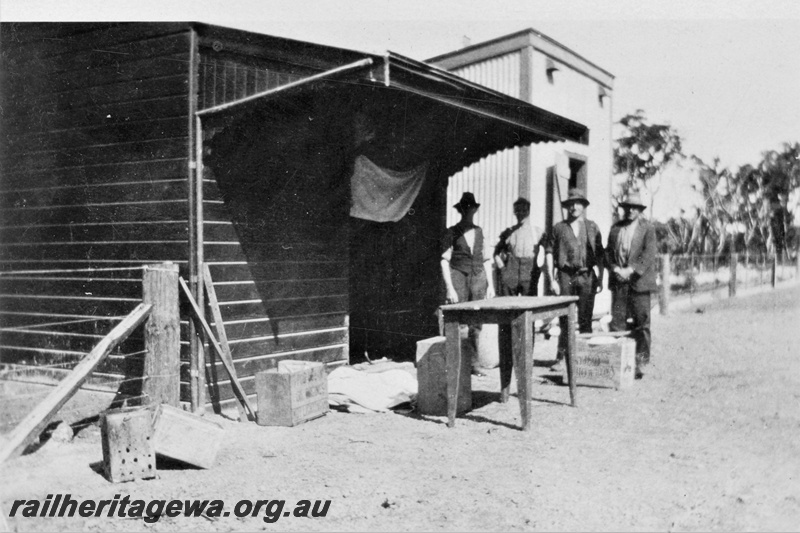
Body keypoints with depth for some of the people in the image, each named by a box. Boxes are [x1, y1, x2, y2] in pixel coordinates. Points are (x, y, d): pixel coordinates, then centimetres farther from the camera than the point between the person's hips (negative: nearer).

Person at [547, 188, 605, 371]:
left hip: (587, 276, 1)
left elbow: (600, 256, 10)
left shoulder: (592, 227, 10)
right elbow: (550, 255, 5)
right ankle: (561, 359, 1)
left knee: (585, 319, 2)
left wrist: (600, 280, 3)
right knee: (565, 319, -4)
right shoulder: (559, 228, 7)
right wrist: (552, 280, -2)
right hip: (565, 276, -1)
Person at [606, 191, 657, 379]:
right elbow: (608, 251, 12)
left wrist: (631, 270, -17)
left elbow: (648, 254, -8)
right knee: (617, 321, 2)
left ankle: (641, 362, 4)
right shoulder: (615, 228, 14)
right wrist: (615, 268, -6)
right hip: (618, 281, 4)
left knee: (641, 323, -2)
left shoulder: (647, 229, 2)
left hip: (638, 281, -3)